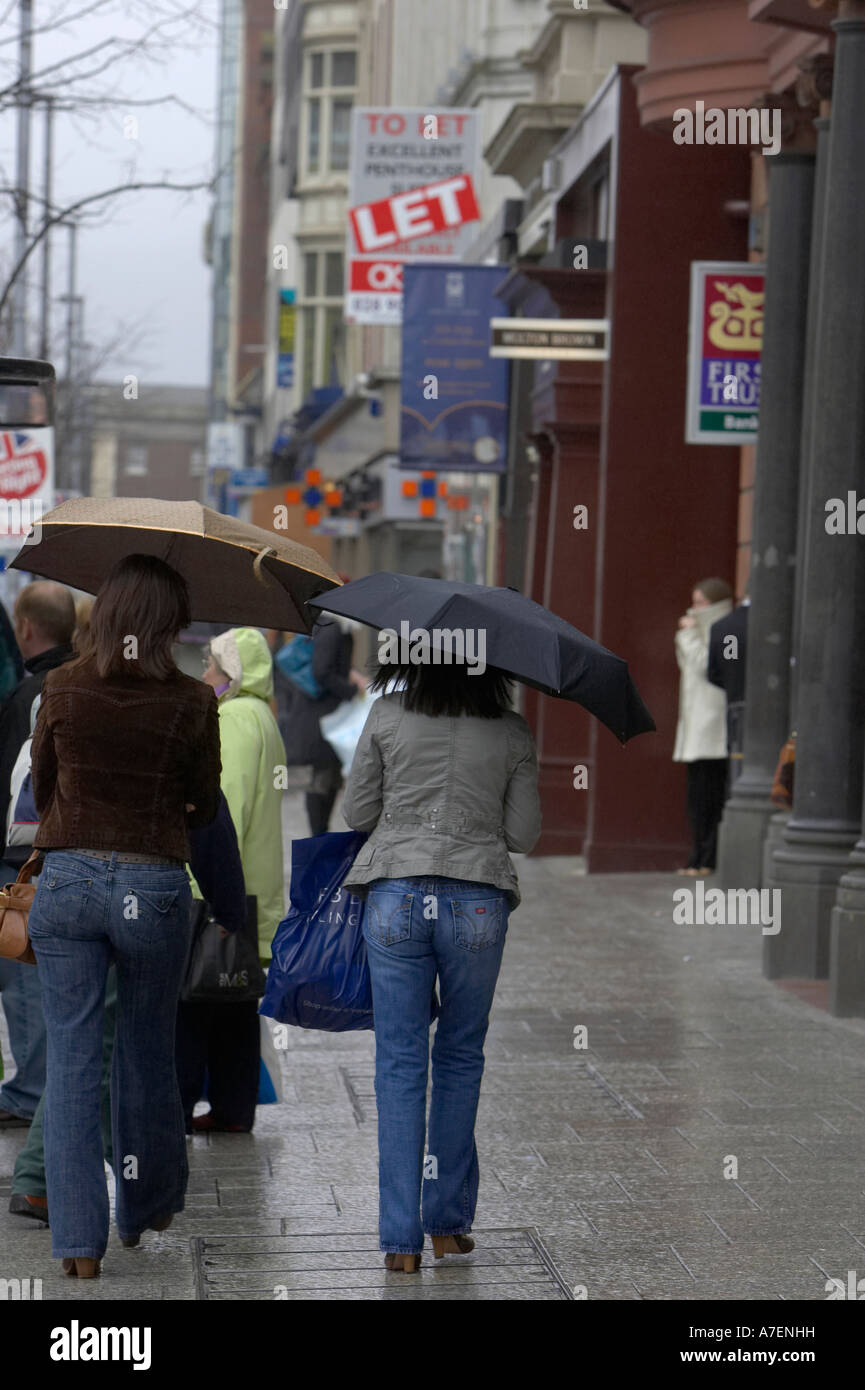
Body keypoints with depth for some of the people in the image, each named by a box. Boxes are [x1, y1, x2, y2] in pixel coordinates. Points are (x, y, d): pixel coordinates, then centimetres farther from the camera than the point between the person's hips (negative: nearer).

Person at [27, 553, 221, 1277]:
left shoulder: (62, 689, -4)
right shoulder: (192, 702, -7)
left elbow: (42, 789, 8)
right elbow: (206, 807, 4)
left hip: (68, 881, 0)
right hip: (155, 889, 0)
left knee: (71, 1060, 4)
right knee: (147, 1055, 16)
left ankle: (80, 1241, 1)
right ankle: (147, 1210, 32)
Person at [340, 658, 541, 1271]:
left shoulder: (387, 715, 0)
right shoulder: (513, 733, 2)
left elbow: (357, 813, 6)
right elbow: (524, 835, 4)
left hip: (396, 895, 0)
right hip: (478, 903, 0)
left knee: (400, 1063, 4)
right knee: (461, 1058, 15)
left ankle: (402, 1240, 0)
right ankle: (448, 1223, 19)